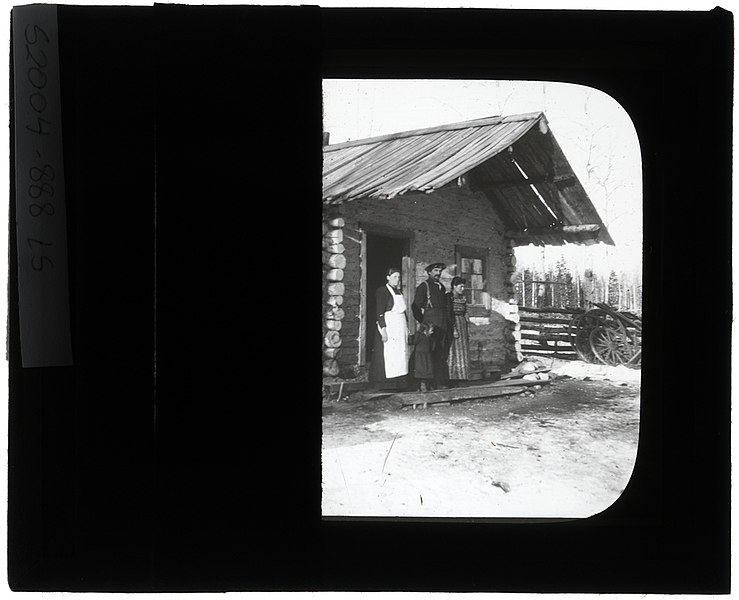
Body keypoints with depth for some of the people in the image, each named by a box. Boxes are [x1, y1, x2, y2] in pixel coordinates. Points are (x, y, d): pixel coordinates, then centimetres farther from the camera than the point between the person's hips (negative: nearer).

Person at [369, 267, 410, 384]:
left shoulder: (398, 292, 17)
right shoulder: (382, 291, -6)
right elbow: (379, 313, -12)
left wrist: (406, 328, 13)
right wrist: (383, 330, -19)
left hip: (400, 329, 8)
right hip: (388, 328, -8)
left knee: (400, 357, 4)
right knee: (386, 357, -9)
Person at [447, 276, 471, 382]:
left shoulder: (463, 298, 15)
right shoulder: (449, 298, -6)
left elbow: (465, 315, 17)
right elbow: (448, 315, -12)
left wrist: (468, 330, 12)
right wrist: (453, 329, -19)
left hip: (463, 326, 7)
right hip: (453, 325, -7)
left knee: (464, 353, 6)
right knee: (454, 353, -8)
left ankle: (463, 377, 9)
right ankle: (453, 377, -5)